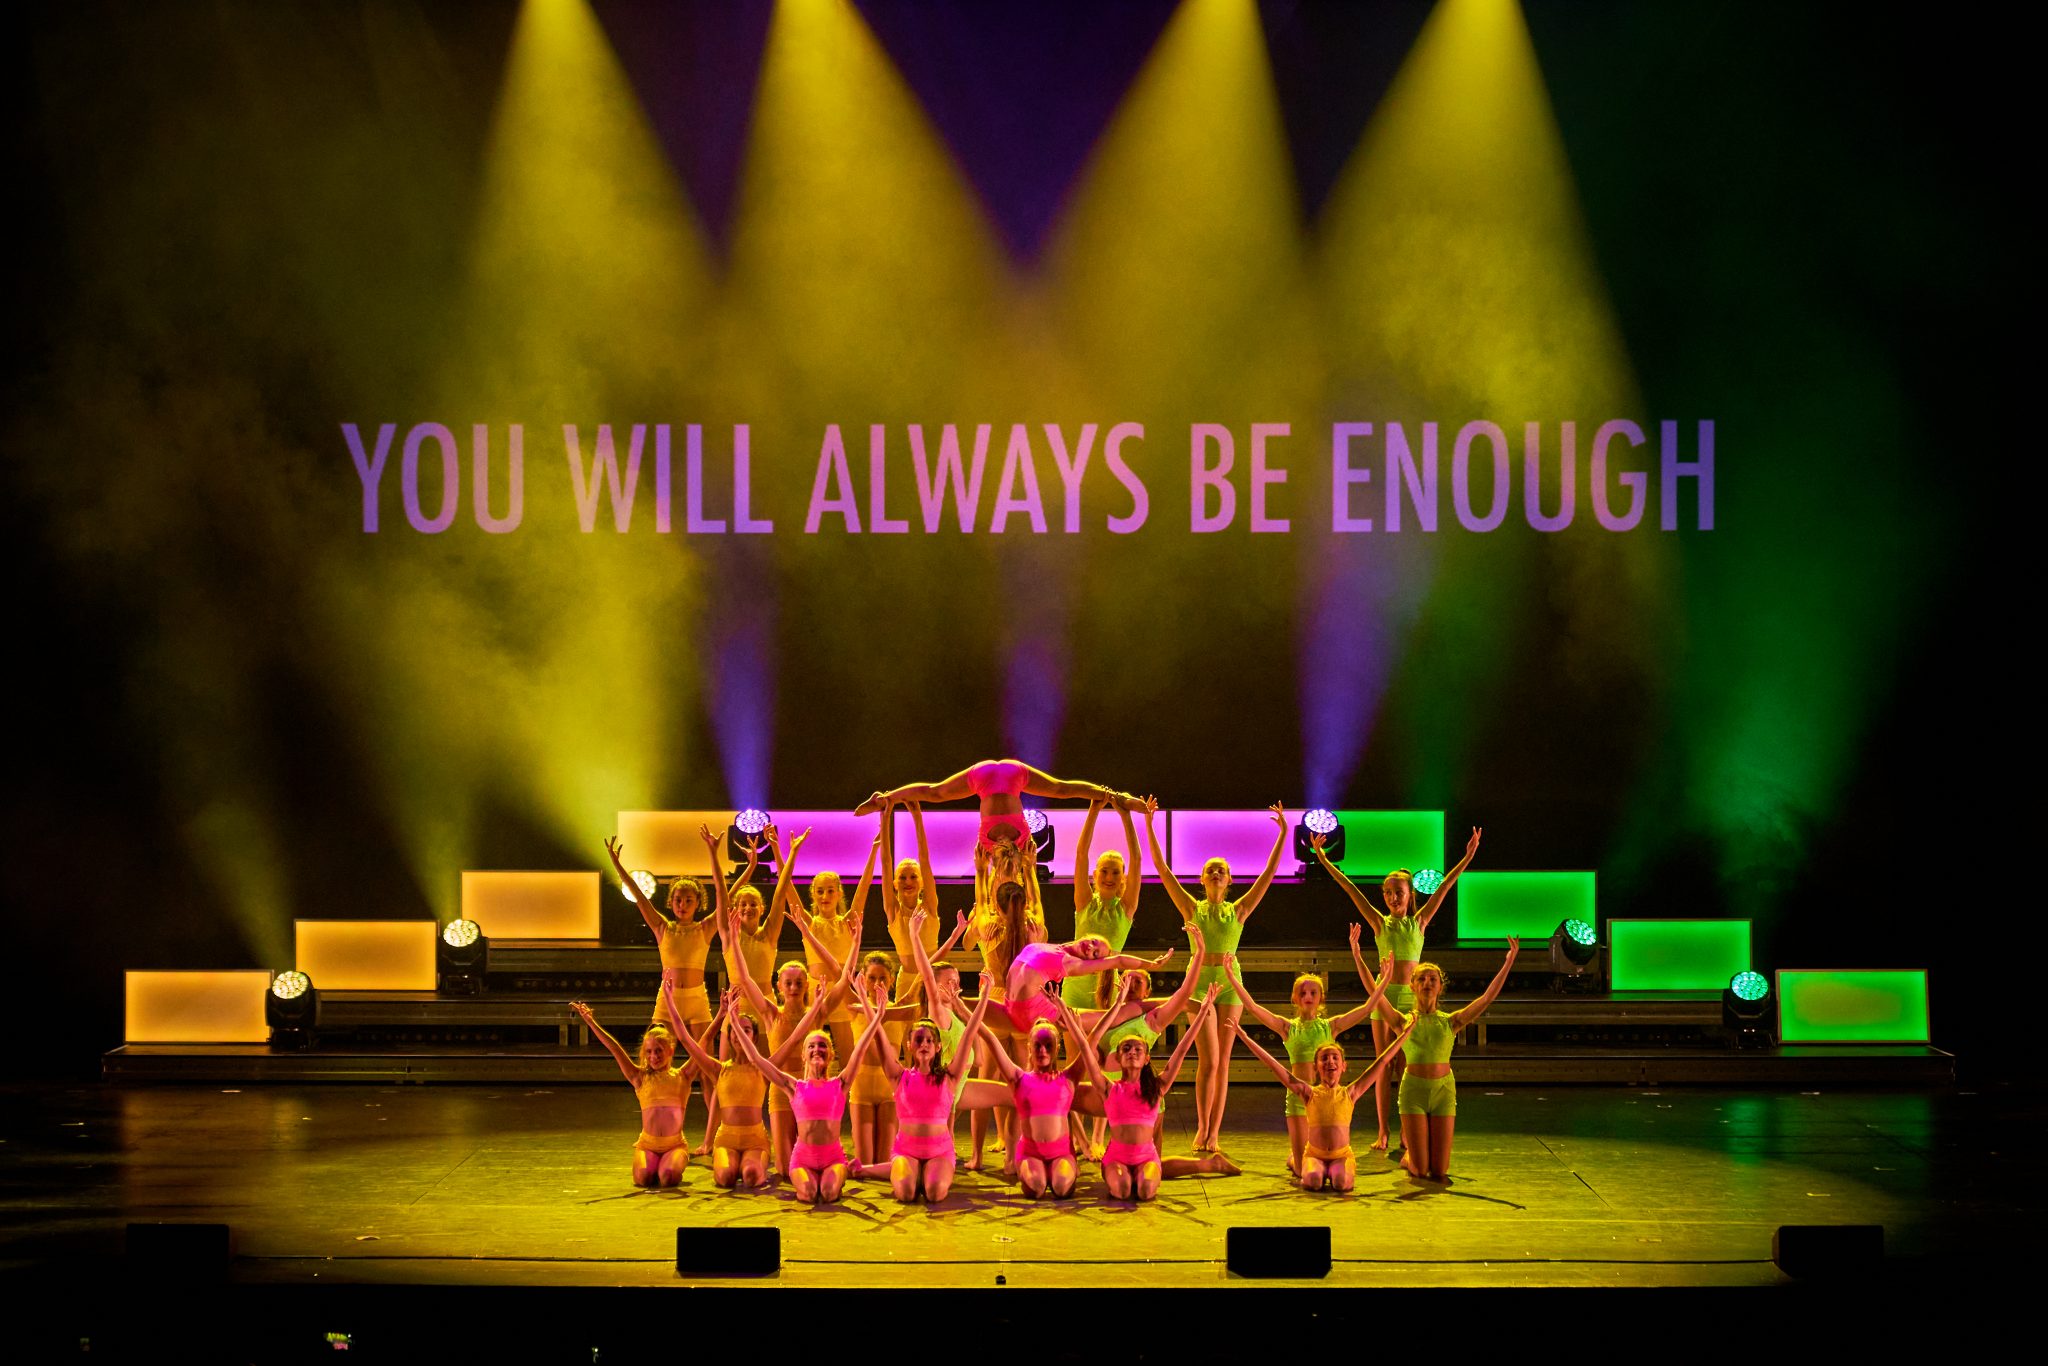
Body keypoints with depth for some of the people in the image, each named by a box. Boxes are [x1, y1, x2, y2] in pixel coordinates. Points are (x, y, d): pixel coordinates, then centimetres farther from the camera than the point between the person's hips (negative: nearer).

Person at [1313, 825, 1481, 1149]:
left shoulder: (1419, 922, 7)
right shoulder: (1380, 923, 5)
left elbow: (1444, 887, 3)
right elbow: (1351, 889, 2)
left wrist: (1468, 858, -1)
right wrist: (1323, 860, -1)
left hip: (1412, 997, 0)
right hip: (1384, 995, 0)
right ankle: (1383, 1132, 1)